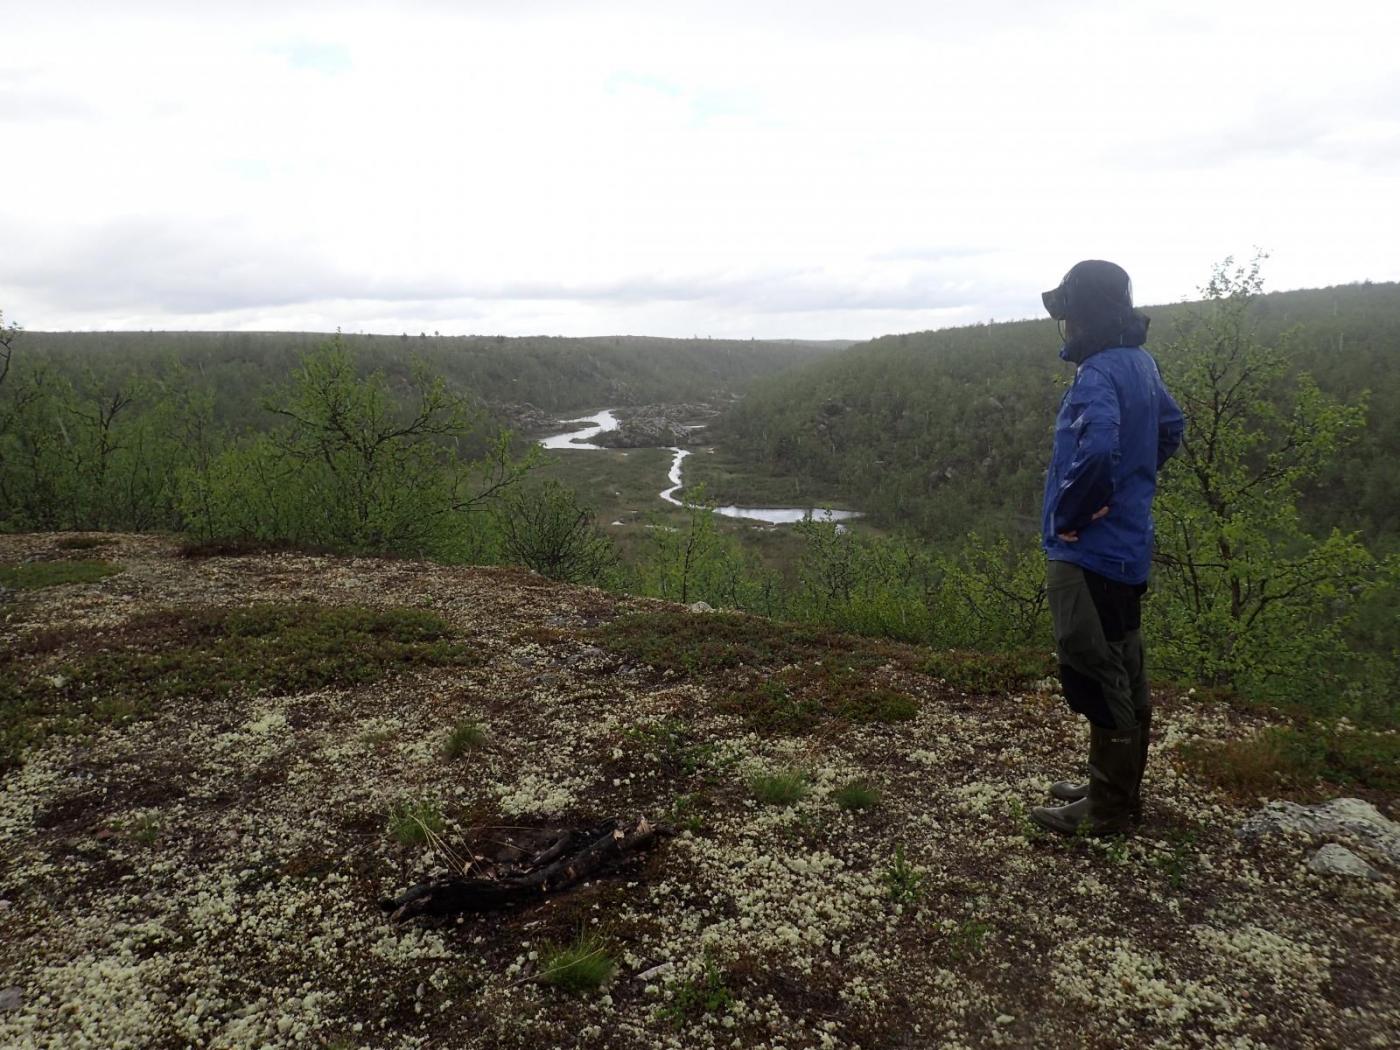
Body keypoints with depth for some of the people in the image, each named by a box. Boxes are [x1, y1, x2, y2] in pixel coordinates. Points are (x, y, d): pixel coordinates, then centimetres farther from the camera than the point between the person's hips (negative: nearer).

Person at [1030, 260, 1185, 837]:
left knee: (1096, 676, -1)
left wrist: (1069, 517, -21)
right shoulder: (1141, 364, 10)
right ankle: (1120, 789, 32)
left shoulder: (1099, 374, -20)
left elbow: (1097, 451, -37)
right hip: (1126, 545, 10)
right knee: (1123, 674, 17)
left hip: (1088, 553, -10)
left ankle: (1105, 809, 10)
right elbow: (1171, 427, 25)